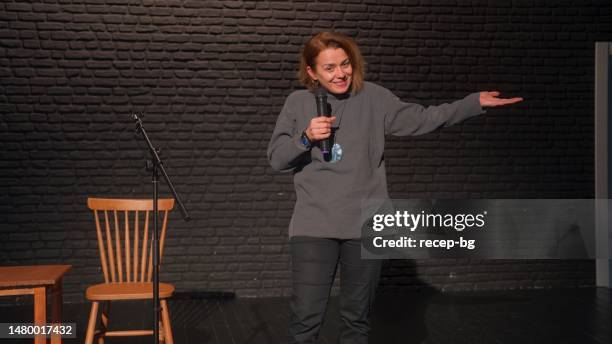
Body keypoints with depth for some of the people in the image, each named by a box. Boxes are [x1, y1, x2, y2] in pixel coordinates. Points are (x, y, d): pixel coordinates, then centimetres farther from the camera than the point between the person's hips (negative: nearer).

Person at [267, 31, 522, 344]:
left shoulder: (374, 98, 2)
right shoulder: (298, 102, 2)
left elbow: (422, 119, 5)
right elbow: (275, 159, 2)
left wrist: (475, 102, 0)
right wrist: (305, 138, -16)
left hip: (364, 226, 1)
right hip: (313, 226, -1)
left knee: (357, 319, 13)